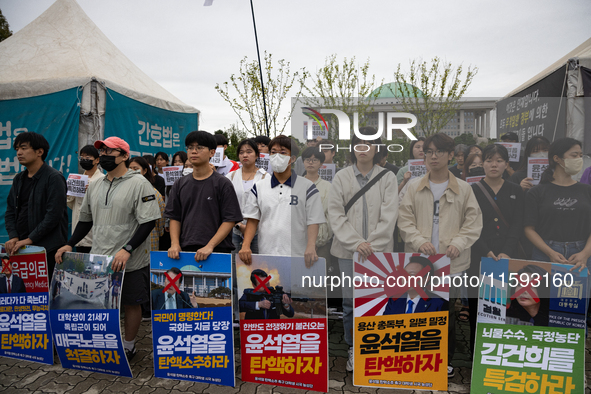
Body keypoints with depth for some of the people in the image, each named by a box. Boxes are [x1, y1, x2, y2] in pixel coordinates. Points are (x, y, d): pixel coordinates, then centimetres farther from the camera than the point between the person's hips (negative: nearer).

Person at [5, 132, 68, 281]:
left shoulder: (54, 178, -8)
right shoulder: (19, 179, 15)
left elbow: (53, 215, -14)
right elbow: (10, 211, 15)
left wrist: (30, 239, -14)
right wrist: (13, 237, 0)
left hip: (48, 249, -6)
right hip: (20, 247, 7)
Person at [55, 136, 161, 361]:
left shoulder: (139, 184, -11)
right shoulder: (95, 187, 12)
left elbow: (148, 221, -17)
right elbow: (86, 220, 21)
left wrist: (127, 250, -24)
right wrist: (70, 245, 9)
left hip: (130, 261, -6)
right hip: (98, 259, 6)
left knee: (131, 303, 8)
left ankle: (128, 346, 25)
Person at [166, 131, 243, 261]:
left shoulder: (222, 183, -2)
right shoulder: (180, 184, 12)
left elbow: (230, 220, -7)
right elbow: (174, 218, 13)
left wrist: (210, 246, -16)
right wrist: (175, 244, -3)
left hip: (217, 251, -3)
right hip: (185, 251, 3)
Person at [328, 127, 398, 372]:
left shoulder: (387, 177, 3)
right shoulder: (341, 177, 4)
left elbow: (389, 216, -4)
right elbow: (336, 215, -2)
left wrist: (372, 244, -12)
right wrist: (356, 243, -12)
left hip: (379, 251, 0)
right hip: (348, 251, 1)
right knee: (350, 303, 6)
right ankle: (353, 349, 24)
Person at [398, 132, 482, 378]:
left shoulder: (463, 189, 4)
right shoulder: (414, 188, 7)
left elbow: (473, 222, 2)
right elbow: (404, 220, 3)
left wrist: (458, 243, -13)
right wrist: (419, 241, -12)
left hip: (451, 262, -1)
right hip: (419, 261, 1)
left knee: (447, 311, 7)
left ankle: (446, 360, 25)